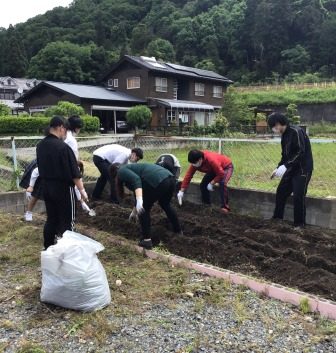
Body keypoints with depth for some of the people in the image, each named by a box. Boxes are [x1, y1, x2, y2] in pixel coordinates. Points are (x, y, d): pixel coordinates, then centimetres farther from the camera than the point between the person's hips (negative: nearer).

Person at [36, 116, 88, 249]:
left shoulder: (40, 146, 4)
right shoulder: (63, 147, -20)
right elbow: (74, 172, -18)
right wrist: (82, 190, -10)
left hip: (46, 187, 8)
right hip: (63, 188, -7)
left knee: (51, 219, 17)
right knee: (67, 222, 4)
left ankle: (48, 248, 25)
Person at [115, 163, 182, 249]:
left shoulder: (121, 171, 9)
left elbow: (136, 180, -12)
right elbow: (139, 192, 45)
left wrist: (139, 200, -21)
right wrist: (134, 211, 57)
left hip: (159, 182, -9)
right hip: (170, 179, 9)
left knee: (144, 209, 11)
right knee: (165, 205, 32)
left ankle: (146, 240, 13)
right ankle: (178, 230, 47)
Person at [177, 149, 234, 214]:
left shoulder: (211, 160, -42)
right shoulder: (194, 163, -21)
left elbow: (221, 174, -35)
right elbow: (188, 176, -18)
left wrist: (211, 183, -31)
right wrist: (181, 191, -21)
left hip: (226, 166, -7)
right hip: (214, 169, 7)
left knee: (222, 183, -32)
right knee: (203, 184, -4)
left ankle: (225, 206, -21)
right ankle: (206, 204, 13)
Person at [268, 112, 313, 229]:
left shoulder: (296, 132, -17)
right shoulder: (284, 135, 11)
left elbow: (301, 152, -25)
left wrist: (285, 166, -28)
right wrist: (278, 168, 8)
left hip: (303, 169, -9)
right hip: (291, 169, 9)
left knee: (298, 196, -8)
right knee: (280, 192, 9)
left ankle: (299, 224, 5)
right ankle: (277, 218, 21)